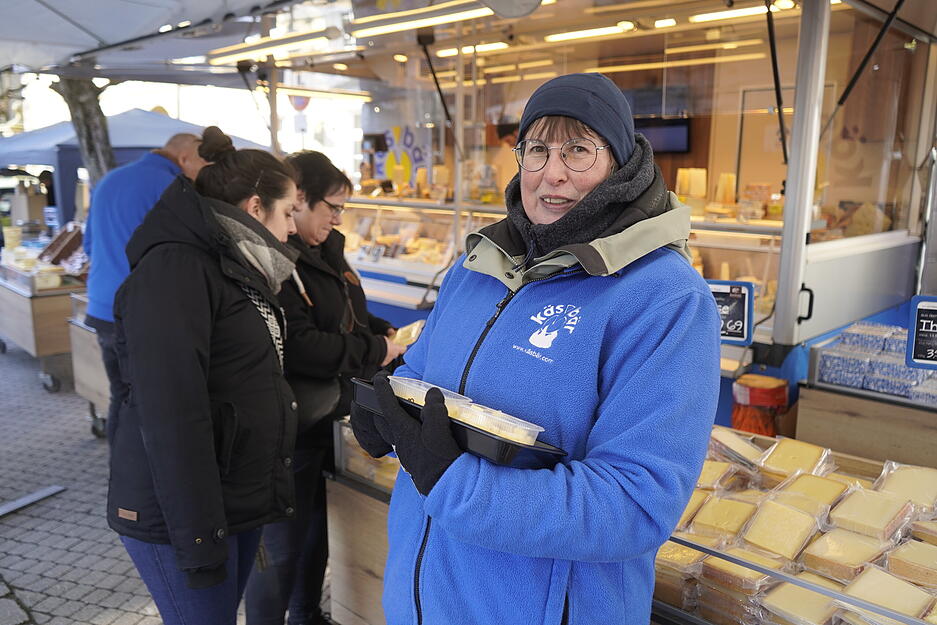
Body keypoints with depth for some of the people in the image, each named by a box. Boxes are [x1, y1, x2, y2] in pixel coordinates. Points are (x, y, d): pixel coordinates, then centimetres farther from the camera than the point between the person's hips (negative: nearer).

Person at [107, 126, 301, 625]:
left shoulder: (236, 266, 11)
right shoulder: (174, 268, -19)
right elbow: (172, 412, -25)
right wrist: (196, 535, -24)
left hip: (239, 497, 9)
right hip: (179, 510, -8)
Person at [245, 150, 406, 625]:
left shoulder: (326, 249, 9)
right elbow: (296, 345, -28)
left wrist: (387, 333, 1)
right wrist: (376, 352, -19)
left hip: (328, 418, 9)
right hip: (291, 430, -9)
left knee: (315, 529, 24)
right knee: (282, 546, 8)